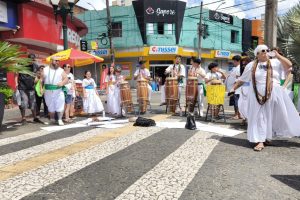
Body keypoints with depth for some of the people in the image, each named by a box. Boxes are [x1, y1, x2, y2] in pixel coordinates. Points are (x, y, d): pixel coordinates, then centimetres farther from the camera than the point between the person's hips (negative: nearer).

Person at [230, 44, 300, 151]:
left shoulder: (275, 62, 6)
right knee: (260, 117, -1)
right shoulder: (251, 65, 6)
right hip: (258, 95, -1)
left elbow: (289, 65, -7)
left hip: (275, 94, 1)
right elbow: (242, 79, 12)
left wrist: (277, 55, -7)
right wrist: (234, 88, 8)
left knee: (282, 116, 7)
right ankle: (260, 141, 1)